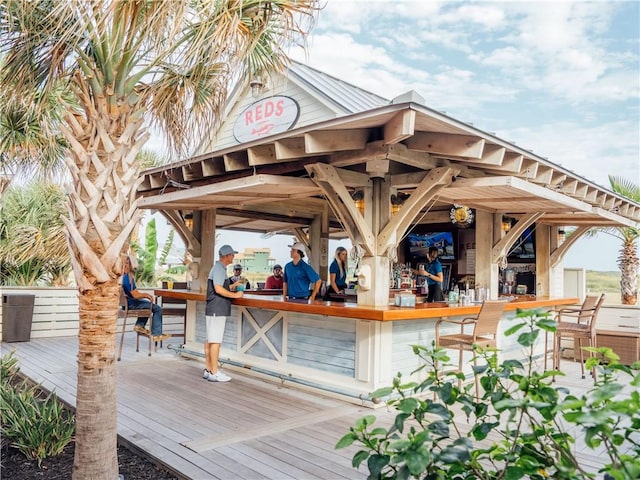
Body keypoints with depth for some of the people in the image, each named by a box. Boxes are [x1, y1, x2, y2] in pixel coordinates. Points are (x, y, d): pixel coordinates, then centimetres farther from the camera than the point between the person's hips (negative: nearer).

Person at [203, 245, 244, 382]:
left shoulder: (219, 268, 18)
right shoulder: (219, 269, -14)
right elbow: (219, 289, -22)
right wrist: (235, 295, -15)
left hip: (216, 310, 10)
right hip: (217, 310, -10)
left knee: (210, 340, 12)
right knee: (215, 341, -7)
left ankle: (209, 370, 19)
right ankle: (214, 373, -3)